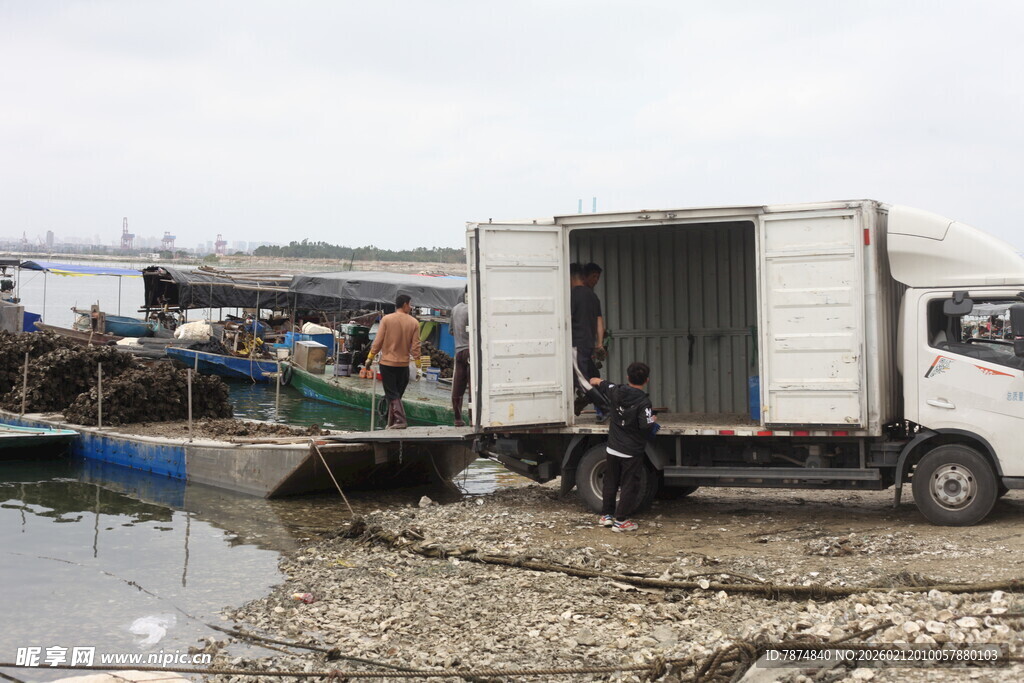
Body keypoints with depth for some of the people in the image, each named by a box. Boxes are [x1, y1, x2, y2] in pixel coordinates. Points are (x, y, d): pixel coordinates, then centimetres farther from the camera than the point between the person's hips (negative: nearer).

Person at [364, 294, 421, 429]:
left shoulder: (386, 319, -6)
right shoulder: (414, 322, -2)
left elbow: (378, 341, -7)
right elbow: (415, 346, -3)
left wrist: (369, 358, 4)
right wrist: (418, 366, 2)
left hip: (387, 363, -2)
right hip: (404, 365, 2)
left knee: (392, 395, -1)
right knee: (396, 394, 13)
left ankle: (400, 420, -15)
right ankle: (391, 422, 17)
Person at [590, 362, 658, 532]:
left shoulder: (617, 391, -3)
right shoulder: (644, 402, -20)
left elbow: (604, 385, 20)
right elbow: (646, 427, -26)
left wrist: (597, 381, 44)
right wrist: (653, 420, -2)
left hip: (613, 449, 5)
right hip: (632, 452, -5)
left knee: (610, 483, 18)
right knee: (629, 486, 4)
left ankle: (606, 515, 26)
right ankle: (620, 520, 5)